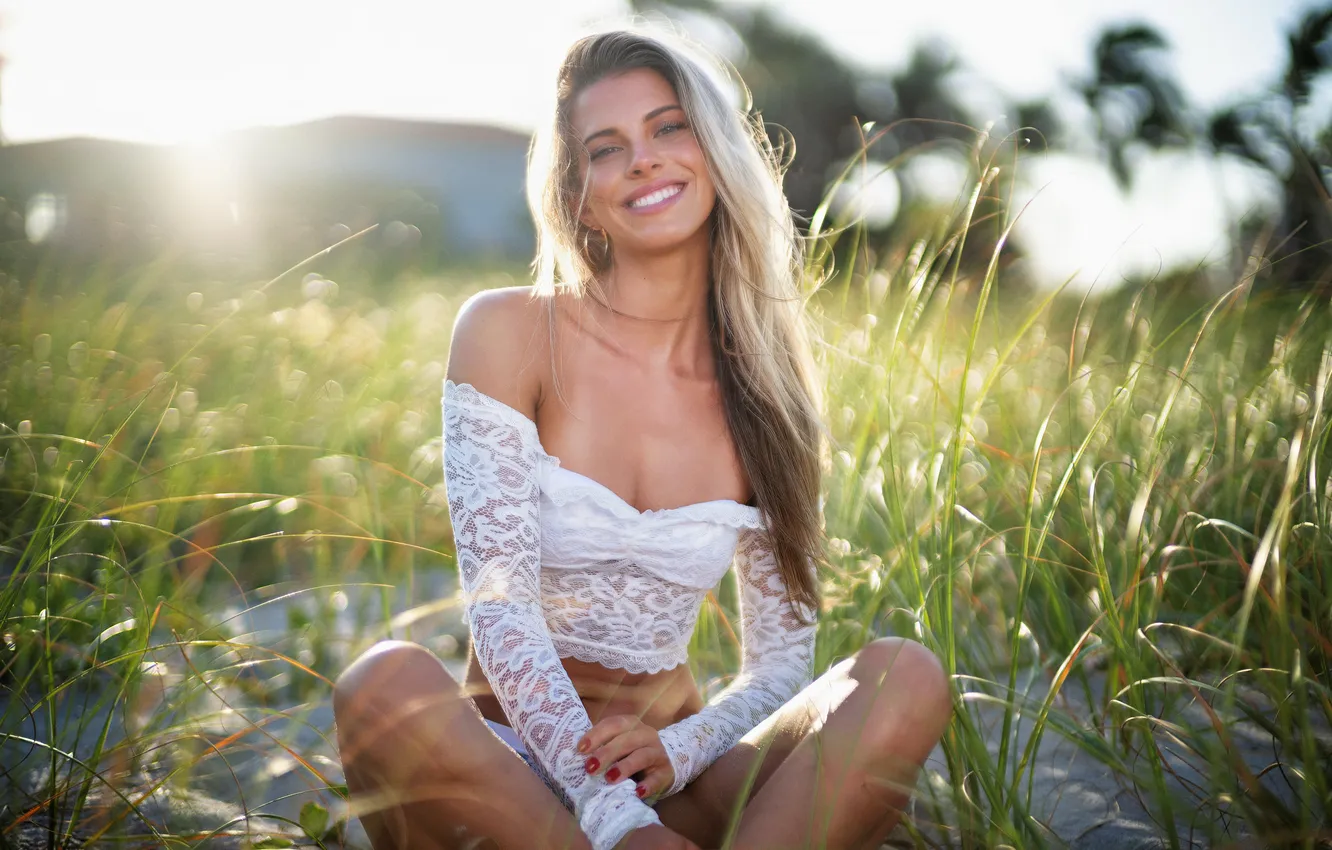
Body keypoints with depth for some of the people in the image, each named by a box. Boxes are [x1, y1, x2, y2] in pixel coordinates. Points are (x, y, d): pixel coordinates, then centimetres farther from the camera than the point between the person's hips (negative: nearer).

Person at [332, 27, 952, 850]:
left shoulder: (765, 384, 4)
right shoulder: (508, 332, -4)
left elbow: (782, 662, 5)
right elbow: (499, 603, -14)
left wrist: (676, 751, -17)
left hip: (669, 777, 3)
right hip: (503, 767, -2)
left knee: (909, 677, -22)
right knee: (385, 683, -34)